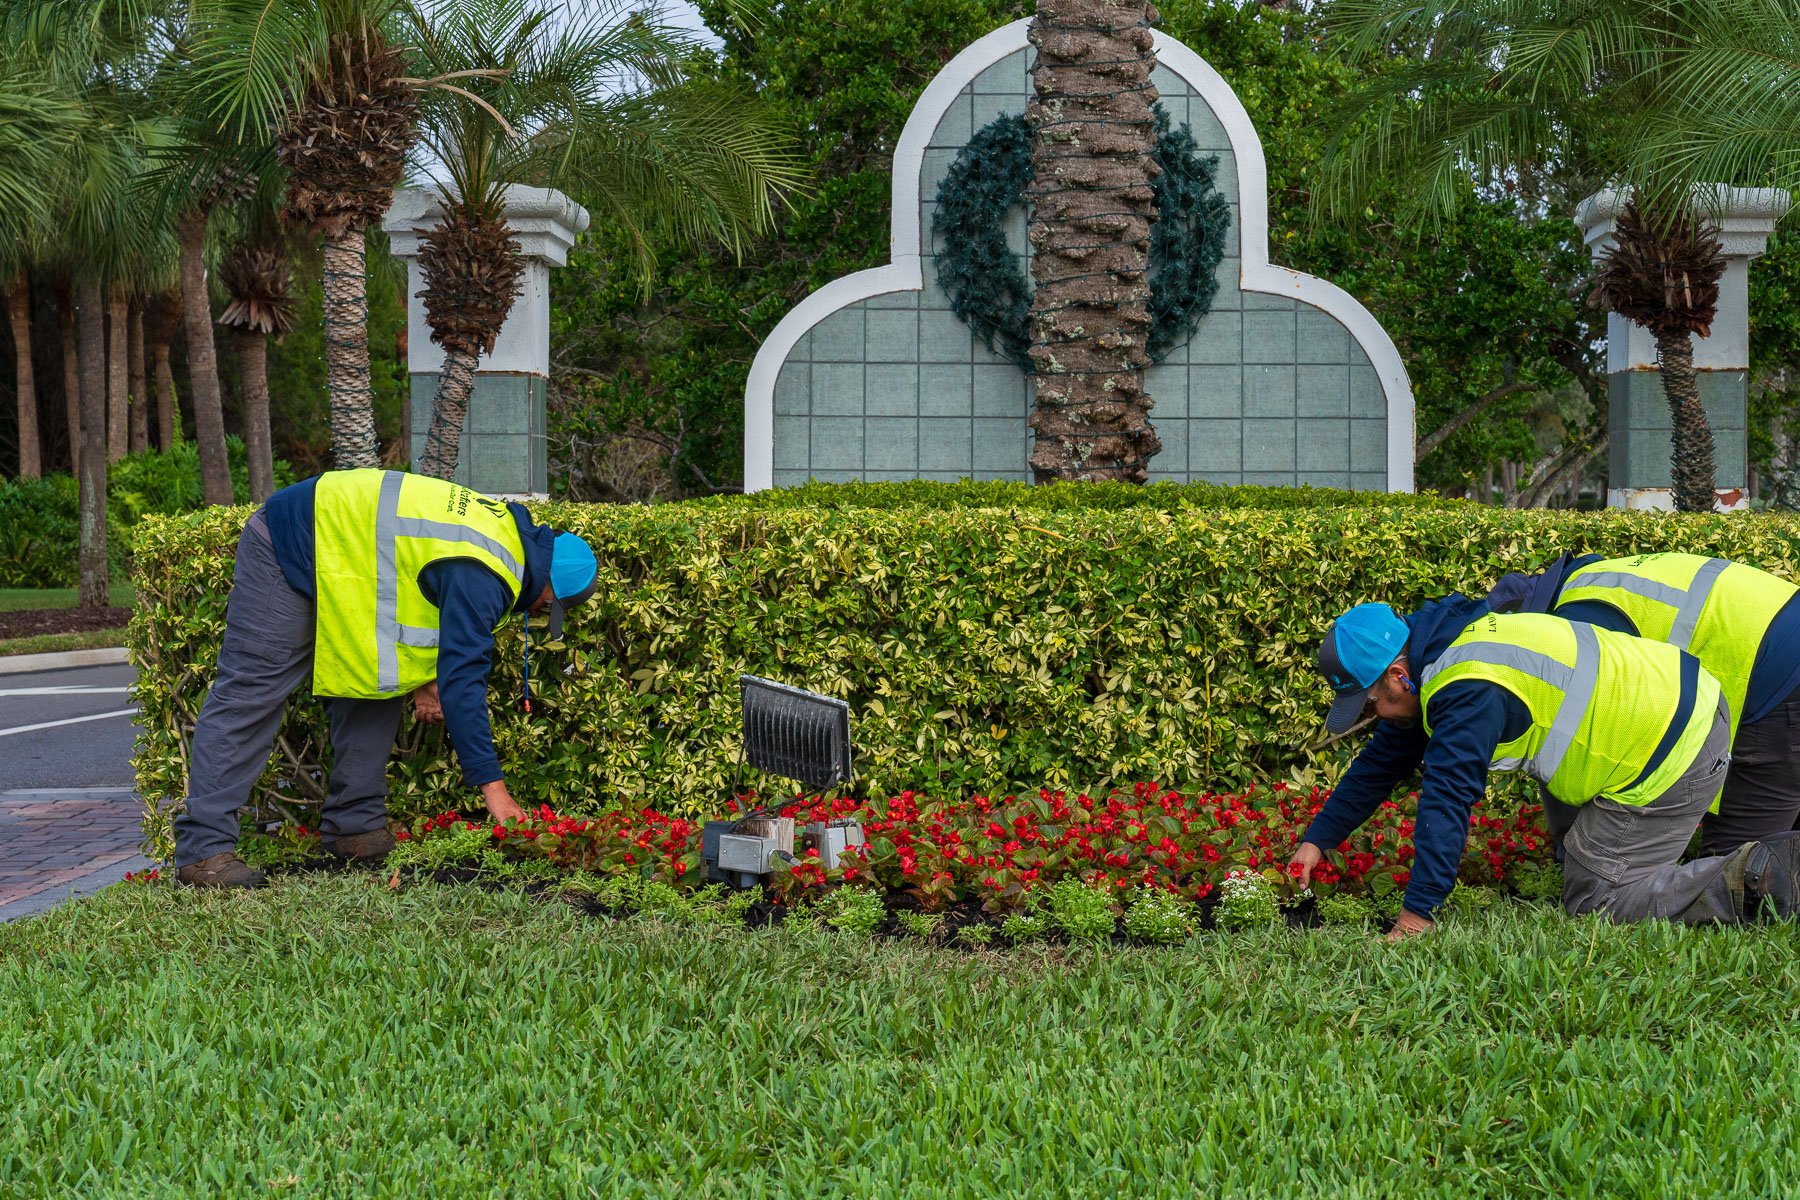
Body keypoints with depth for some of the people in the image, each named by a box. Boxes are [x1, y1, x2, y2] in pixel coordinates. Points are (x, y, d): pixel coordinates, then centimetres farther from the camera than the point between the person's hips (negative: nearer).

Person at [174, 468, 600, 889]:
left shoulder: (510, 528, 4)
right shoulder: (483, 577, -26)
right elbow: (463, 679, -30)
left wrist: (426, 677, 2)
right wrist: (493, 787, -30)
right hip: (289, 553, -10)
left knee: (378, 689, 8)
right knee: (249, 697, -12)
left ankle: (354, 826, 11)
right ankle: (204, 849, -14)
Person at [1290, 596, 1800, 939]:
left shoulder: (1467, 693, -24)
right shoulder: (1440, 653, 9)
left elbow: (1447, 799, -30)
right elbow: (1381, 763, 19)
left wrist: (1415, 917, -30)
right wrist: (1317, 839, 20)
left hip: (1672, 754, -10)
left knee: (1594, 900, -5)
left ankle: (1755, 876, -10)